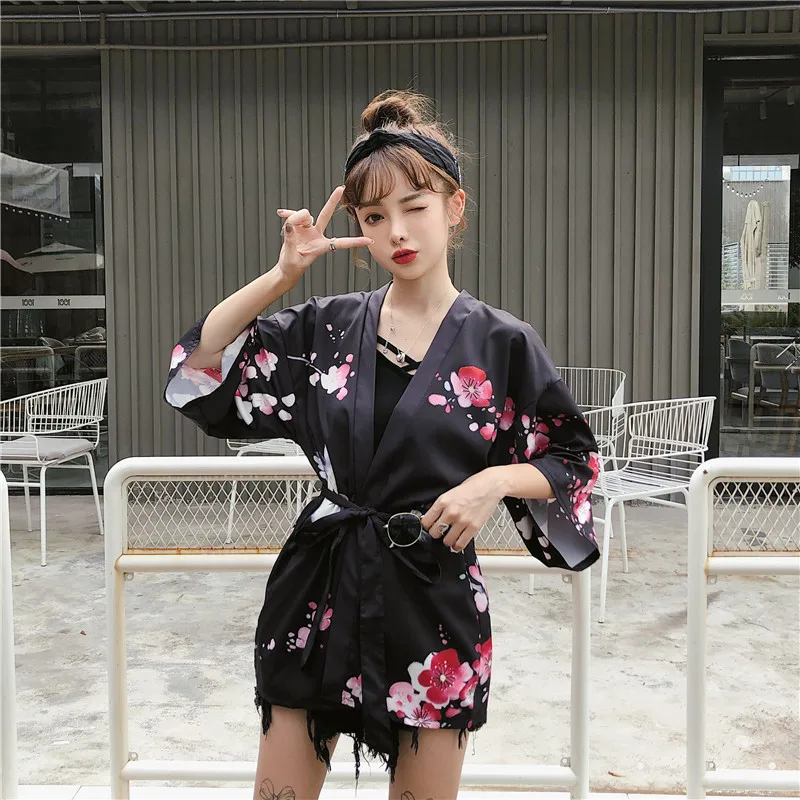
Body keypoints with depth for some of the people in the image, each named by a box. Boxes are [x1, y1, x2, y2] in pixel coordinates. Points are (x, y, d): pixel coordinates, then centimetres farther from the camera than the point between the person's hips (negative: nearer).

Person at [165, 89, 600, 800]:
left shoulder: (502, 343, -4)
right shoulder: (328, 327, 2)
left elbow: (573, 460, 3)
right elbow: (200, 368, 0)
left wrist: (496, 479, -16)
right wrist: (283, 275, -9)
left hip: (433, 601, -2)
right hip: (320, 593, 2)